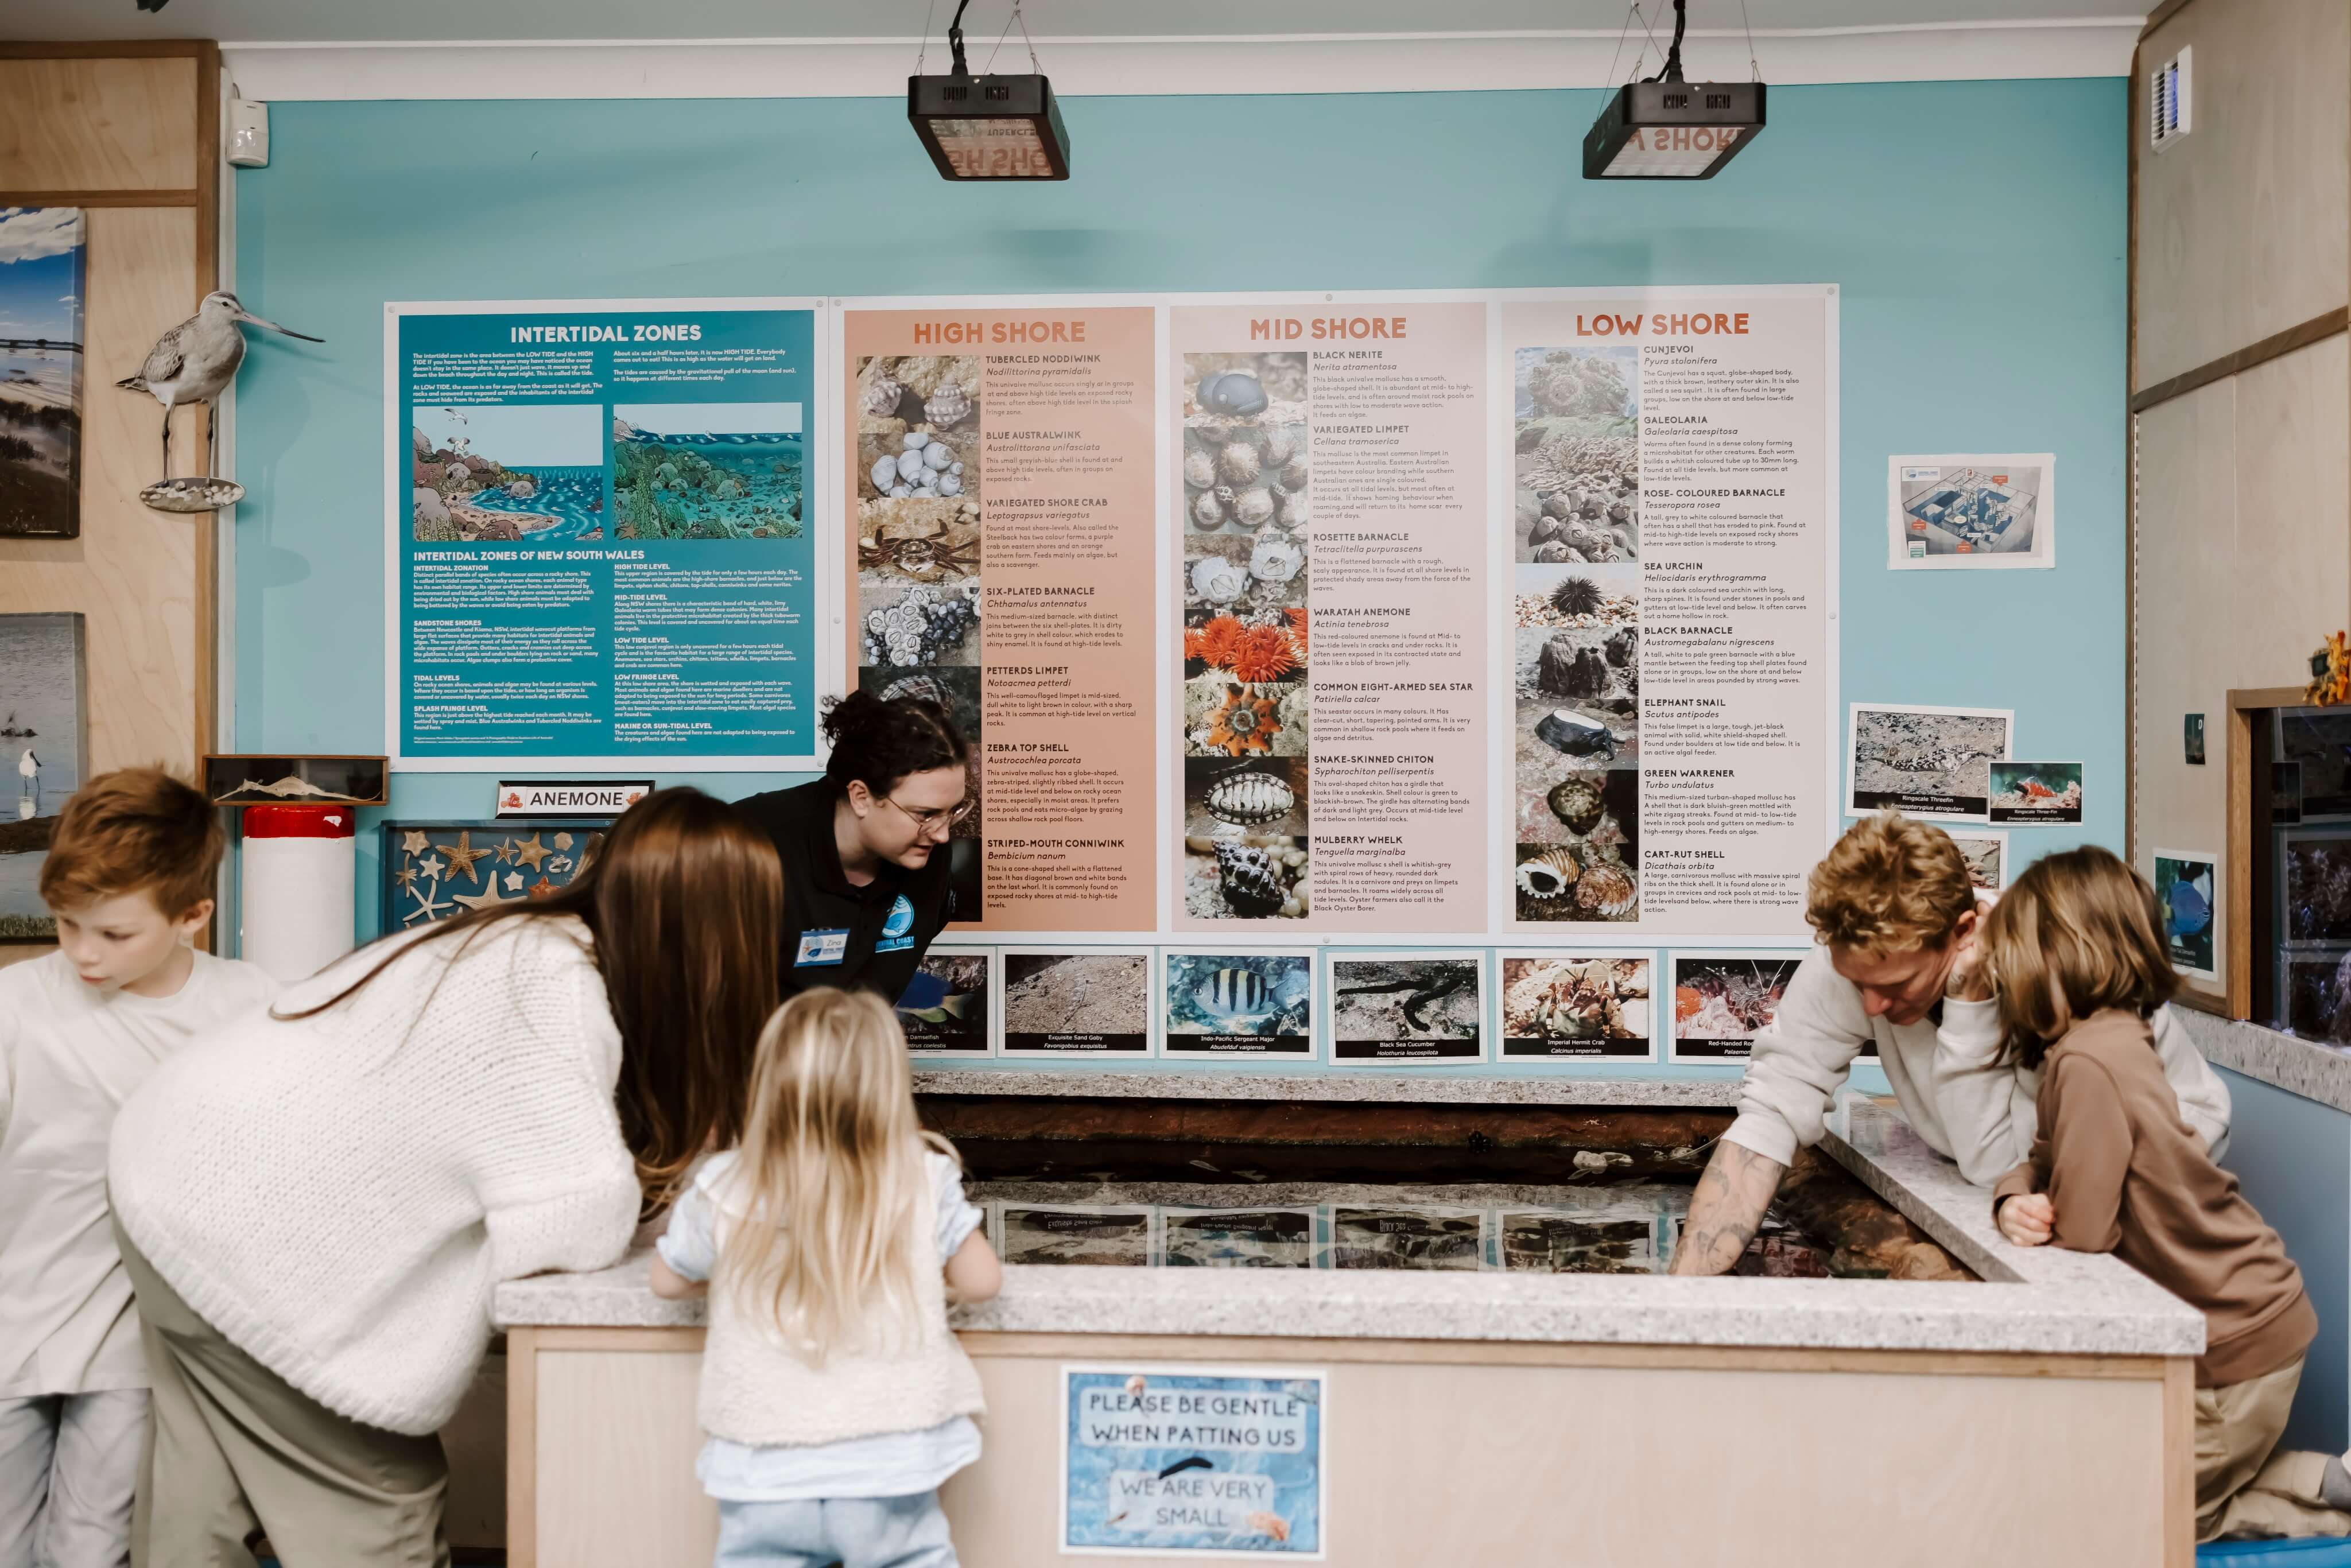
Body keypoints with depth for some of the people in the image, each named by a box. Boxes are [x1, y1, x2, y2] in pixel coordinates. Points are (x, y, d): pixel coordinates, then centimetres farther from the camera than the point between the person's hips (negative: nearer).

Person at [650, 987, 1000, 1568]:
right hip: (889, 1474, 0)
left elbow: (667, 1279, 8)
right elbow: (982, 1280, 0)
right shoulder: (925, 1183, -9)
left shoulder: (725, 1192, -8)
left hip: (764, 1478, 1)